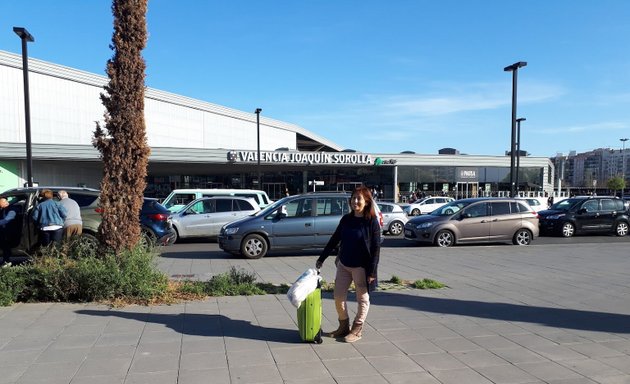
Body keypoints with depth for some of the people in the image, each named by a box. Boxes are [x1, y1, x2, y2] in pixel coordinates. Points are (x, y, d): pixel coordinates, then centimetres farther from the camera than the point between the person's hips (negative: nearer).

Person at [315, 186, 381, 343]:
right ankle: (343, 326, 29)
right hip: (343, 265, 6)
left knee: (362, 299, 9)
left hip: (361, 267, -5)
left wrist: (372, 271, -16)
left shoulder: (372, 221, -12)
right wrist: (321, 258, 9)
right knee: (338, 297, 10)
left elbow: (376, 247, -13)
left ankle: (356, 330, 25)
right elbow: (334, 240, 10)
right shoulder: (346, 219, 2)